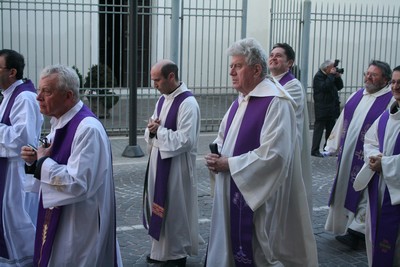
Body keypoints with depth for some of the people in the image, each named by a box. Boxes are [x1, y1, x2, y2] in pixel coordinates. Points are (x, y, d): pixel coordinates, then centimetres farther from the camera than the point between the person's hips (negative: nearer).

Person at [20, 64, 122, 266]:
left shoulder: (88, 129, -25)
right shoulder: (60, 122, 5)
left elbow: (77, 185, -29)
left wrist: (43, 162, -19)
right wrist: (34, 160, -3)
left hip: (79, 226, -9)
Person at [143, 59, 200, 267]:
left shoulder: (188, 103, -19)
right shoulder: (162, 99, 9)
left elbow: (186, 140, -25)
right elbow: (153, 132, 16)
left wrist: (159, 130, -16)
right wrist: (151, 129, -8)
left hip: (176, 166, -8)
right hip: (158, 162, 9)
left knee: (175, 210, 4)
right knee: (161, 208, 17)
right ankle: (162, 250, 32)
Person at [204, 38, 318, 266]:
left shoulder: (276, 102, -17)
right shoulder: (240, 101, 11)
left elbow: (272, 154, -25)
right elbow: (224, 138, 22)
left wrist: (229, 164, -17)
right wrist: (216, 157, -1)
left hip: (259, 197, -8)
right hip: (233, 193, 8)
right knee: (234, 248, 15)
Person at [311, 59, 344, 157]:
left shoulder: (331, 76, 14)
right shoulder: (318, 76, -9)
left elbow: (339, 87, 14)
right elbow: (324, 87, -24)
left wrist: (338, 77, -1)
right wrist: (331, 75, -18)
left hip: (331, 108, 8)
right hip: (322, 108, -8)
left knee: (330, 129, 12)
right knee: (319, 129, -6)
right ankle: (315, 150, -3)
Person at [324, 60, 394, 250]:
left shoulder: (390, 101, -9)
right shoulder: (356, 96, 11)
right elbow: (342, 124, 15)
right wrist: (332, 147, 15)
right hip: (347, 156, 7)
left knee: (364, 194, -2)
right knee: (346, 190, 13)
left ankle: (358, 231, 4)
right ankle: (345, 224, 26)